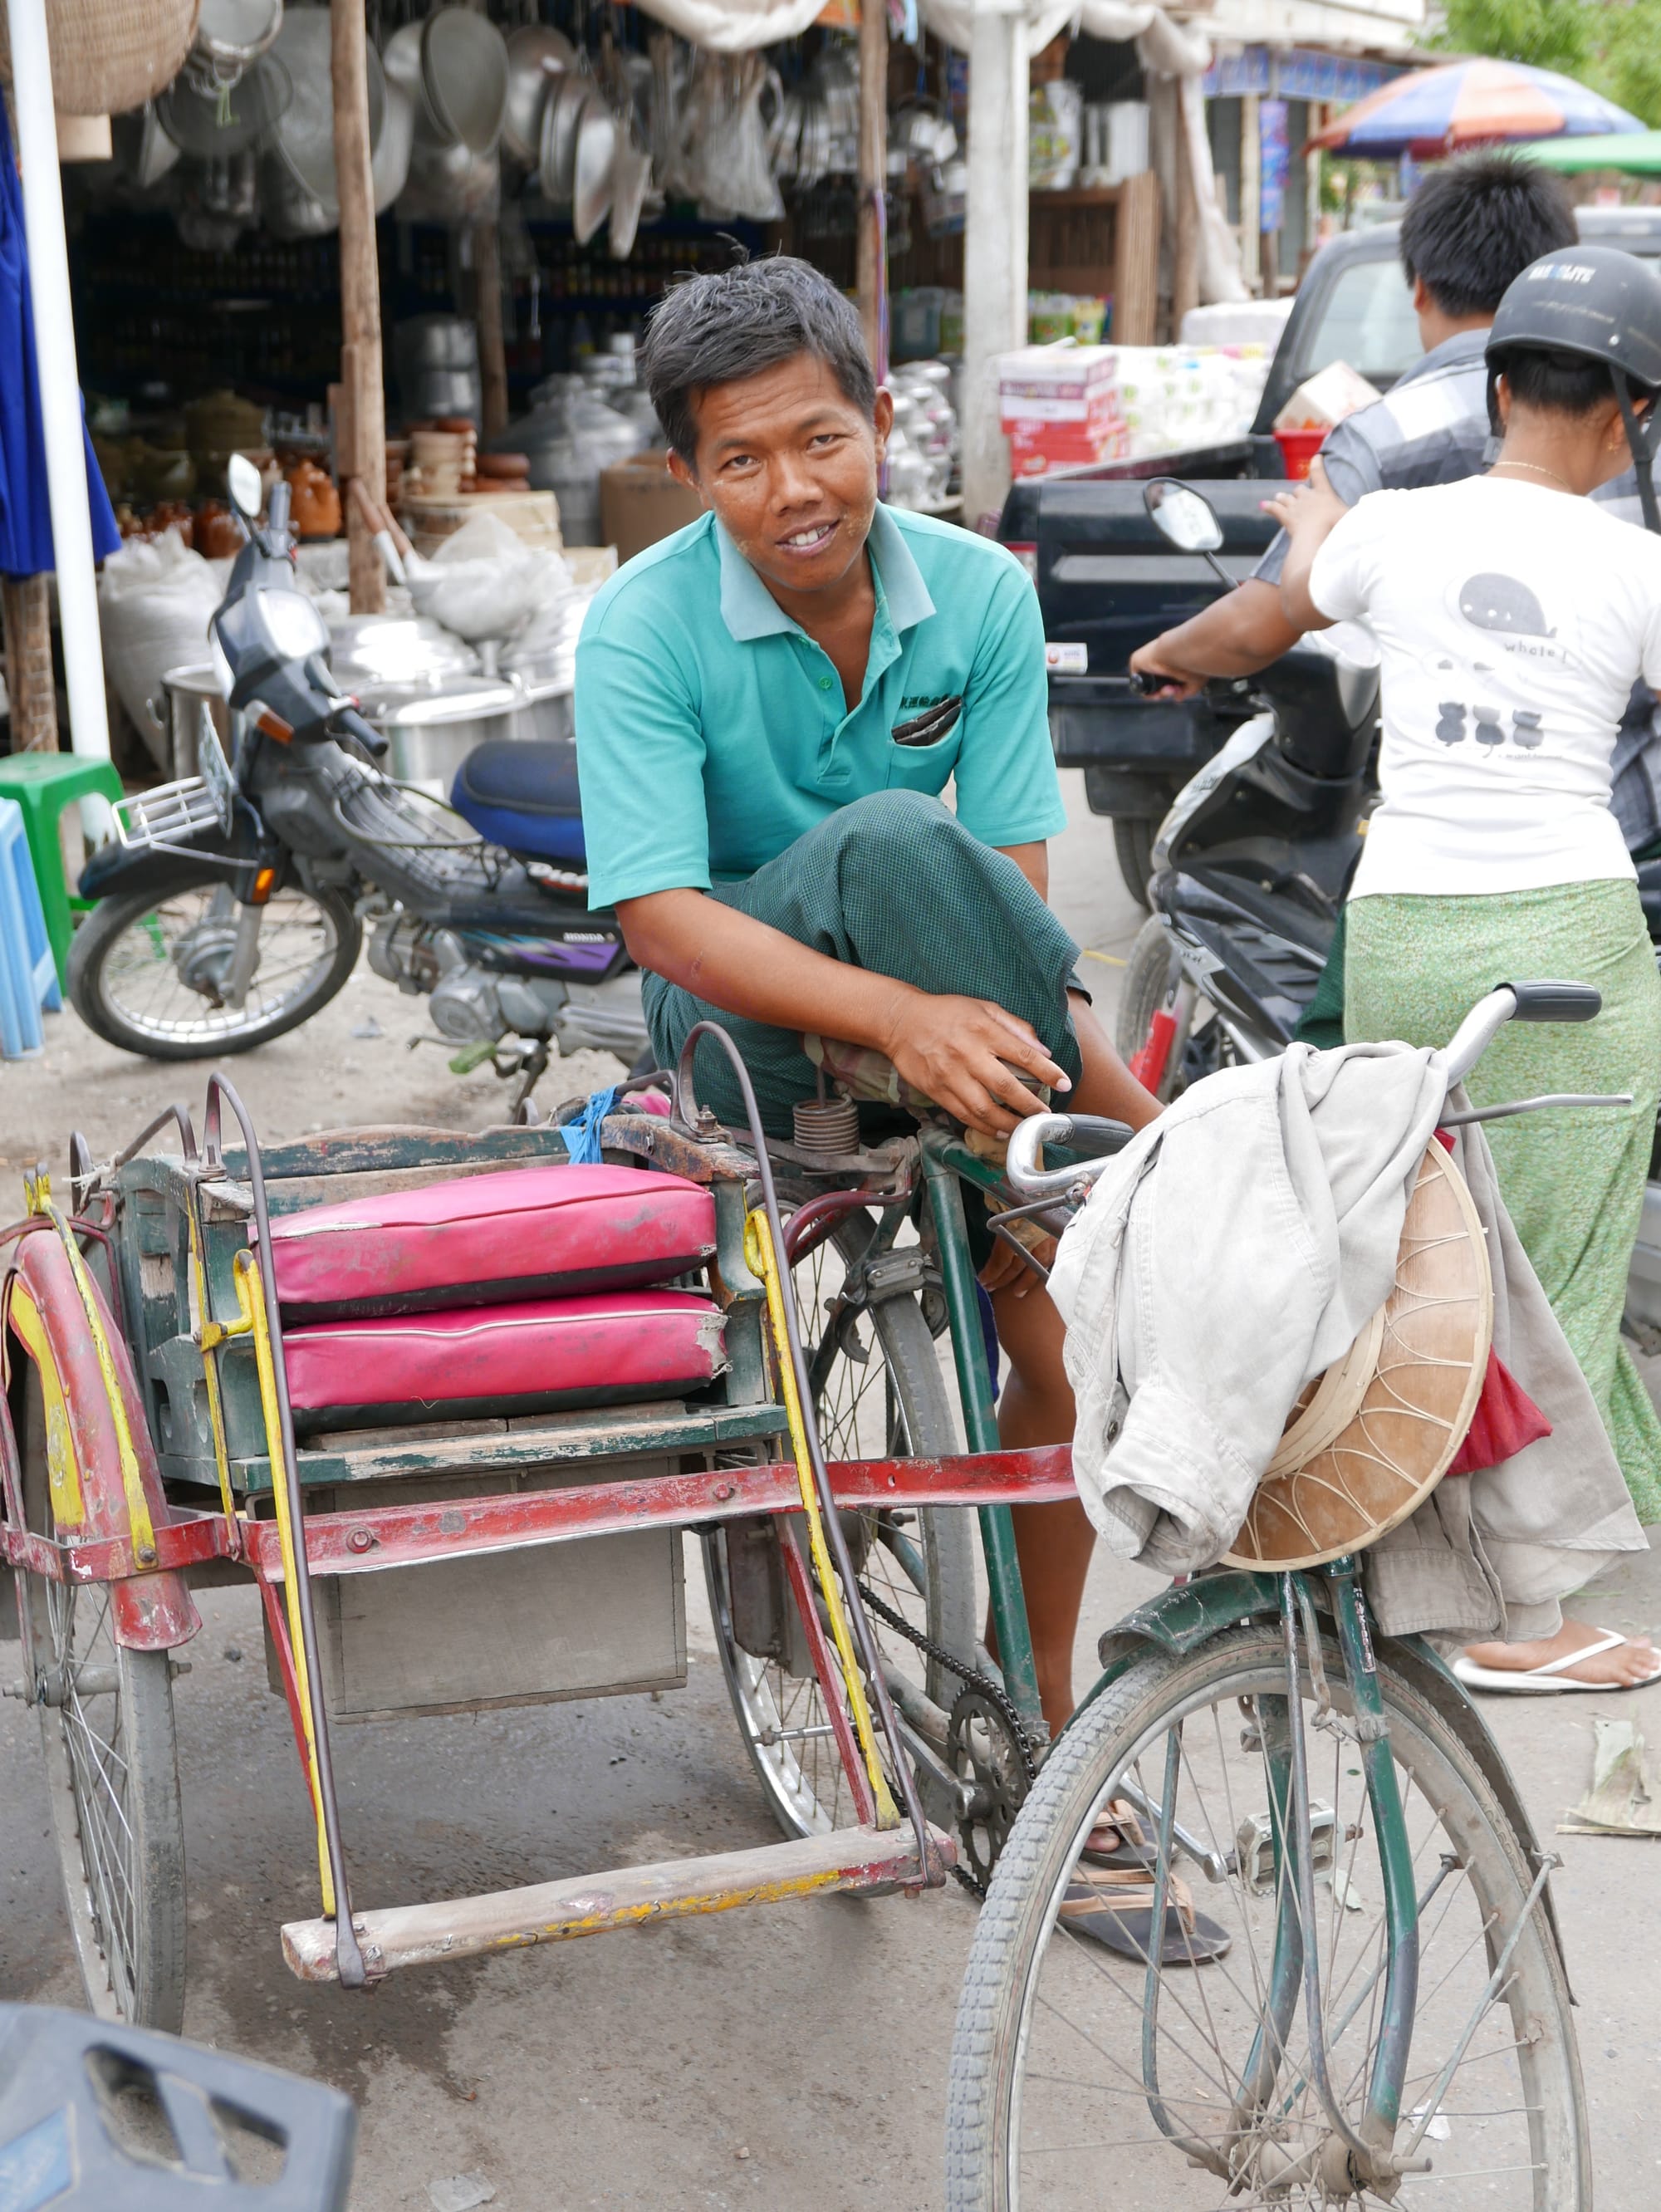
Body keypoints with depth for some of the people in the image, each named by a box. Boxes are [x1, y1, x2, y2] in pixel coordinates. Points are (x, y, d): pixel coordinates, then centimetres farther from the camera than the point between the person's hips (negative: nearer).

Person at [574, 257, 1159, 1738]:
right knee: (889, 838, -34)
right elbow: (661, 917, -24)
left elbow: (1012, 886, -10)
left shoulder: (981, 595, -6)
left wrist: (1001, 1066, -28)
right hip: (740, 1028, -3)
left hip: (934, 1025, 4)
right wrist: (902, 1017, -39)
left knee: (1065, 1330, -12)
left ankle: (1033, 1703, 9)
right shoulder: (644, 629, -15)